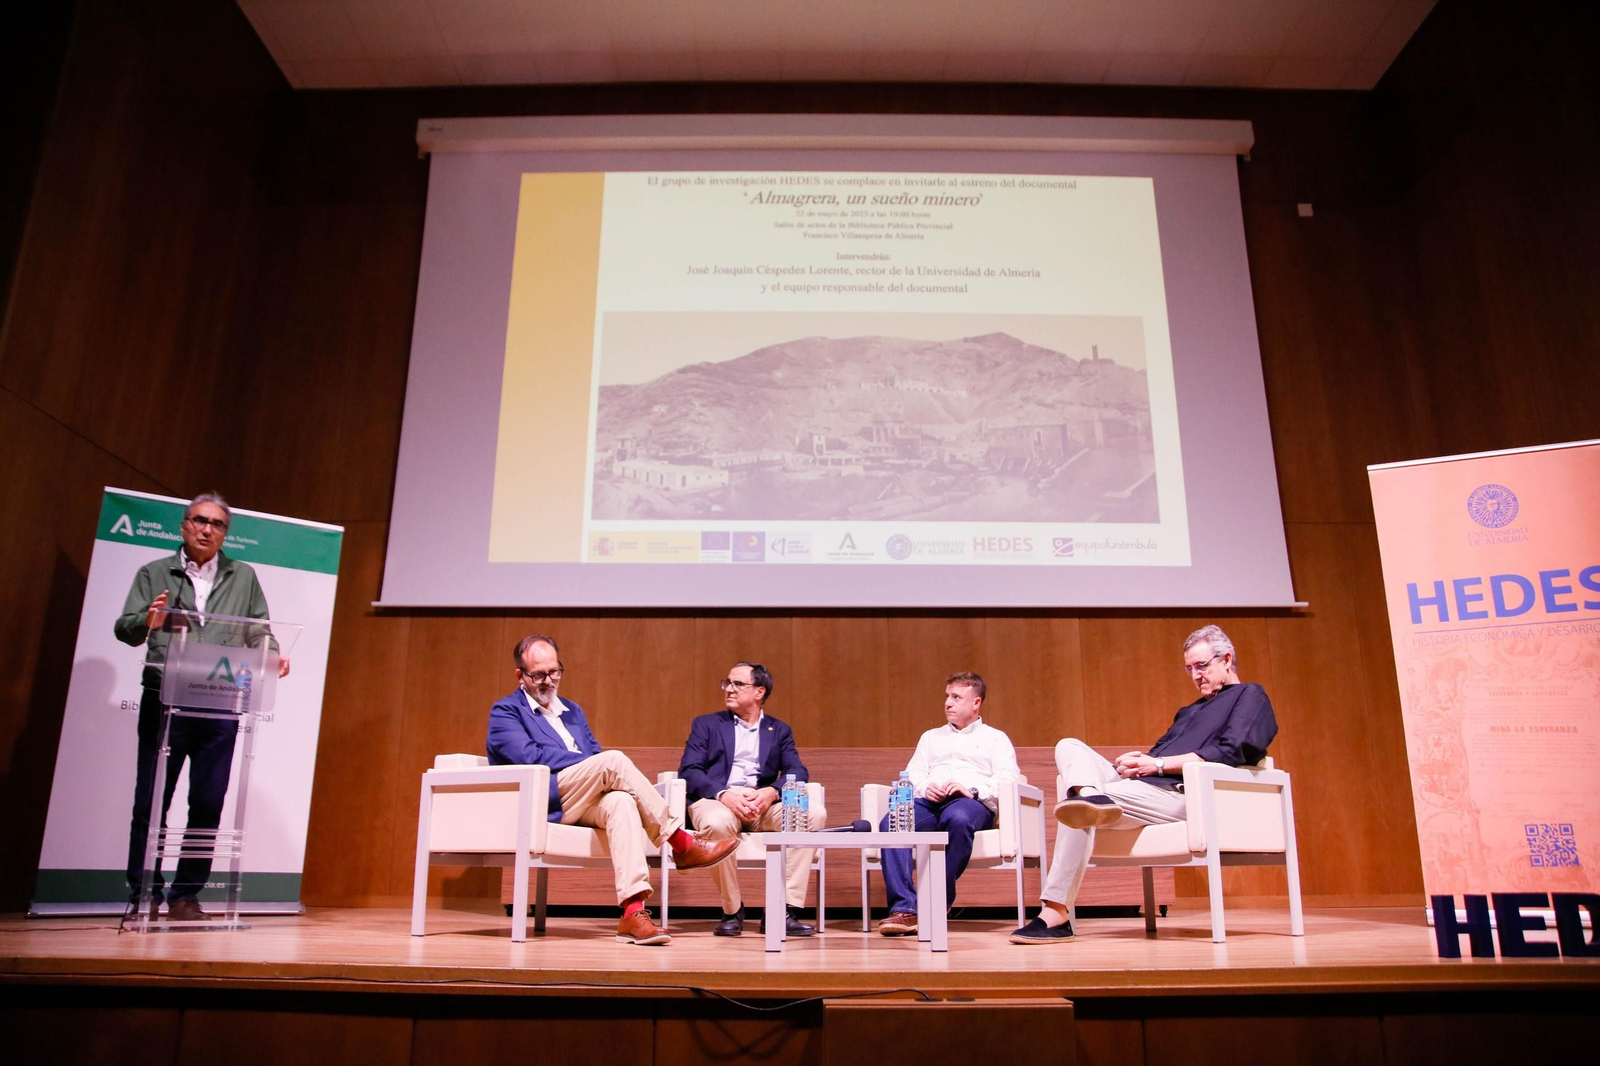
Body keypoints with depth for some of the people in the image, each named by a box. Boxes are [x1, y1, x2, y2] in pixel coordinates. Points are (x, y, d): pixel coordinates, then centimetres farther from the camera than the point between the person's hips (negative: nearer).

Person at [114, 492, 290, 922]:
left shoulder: (243, 577, 14)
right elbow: (124, 629, 4)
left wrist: (273, 656, -9)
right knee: (151, 800, 2)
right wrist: (149, 621, -19)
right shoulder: (155, 573, 10)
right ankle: (145, 895, 12)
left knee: (209, 803, 2)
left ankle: (186, 895, 12)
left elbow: (260, 630, 11)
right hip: (164, 698, -1)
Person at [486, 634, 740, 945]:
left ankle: (633, 911, -44)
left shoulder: (573, 711, 28)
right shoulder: (505, 711, 7)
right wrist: (598, 765, -14)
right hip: (539, 803, -5)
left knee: (619, 801, -32)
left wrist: (610, 774, -8)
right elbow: (529, 756, -10)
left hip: (583, 804, 5)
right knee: (615, 760, -27)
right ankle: (682, 846, -22)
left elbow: (595, 754, 18)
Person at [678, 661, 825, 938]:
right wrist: (724, 795, -18)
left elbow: (797, 772, 6)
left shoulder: (779, 730, 21)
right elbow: (689, 770, 1)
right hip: (716, 800, -2)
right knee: (718, 822, -38)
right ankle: (732, 911, -14)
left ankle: (784, 911, -22)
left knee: (815, 813, -25)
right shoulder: (706, 725, 16)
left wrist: (772, 791, -17)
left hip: (763, 803, 2)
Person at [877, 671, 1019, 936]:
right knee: (890, 822, -31)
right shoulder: (931, 737, 34)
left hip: (973, 804, -3)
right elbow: (912, 775, 21)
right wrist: (925, 787, -4)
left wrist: (973, 790, -13)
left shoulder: (995, 738, 23)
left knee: (958, 819, -41)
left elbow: (1008, 780, 5)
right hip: (930, 802, 3)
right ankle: (904, 908, -37)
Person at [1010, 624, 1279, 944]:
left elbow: (1230, 752, -9)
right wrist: (1136, 761, 0)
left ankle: (1055, 914, -25)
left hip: (1179, 794, -9)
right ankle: (1090, 795, -41)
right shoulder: (1190, 710, 34)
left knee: (1079, 813, -26)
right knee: (1070, 746, -8)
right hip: (1142, 782, 9)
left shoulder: (1250, 696, 8)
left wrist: (1158, 764, -11)